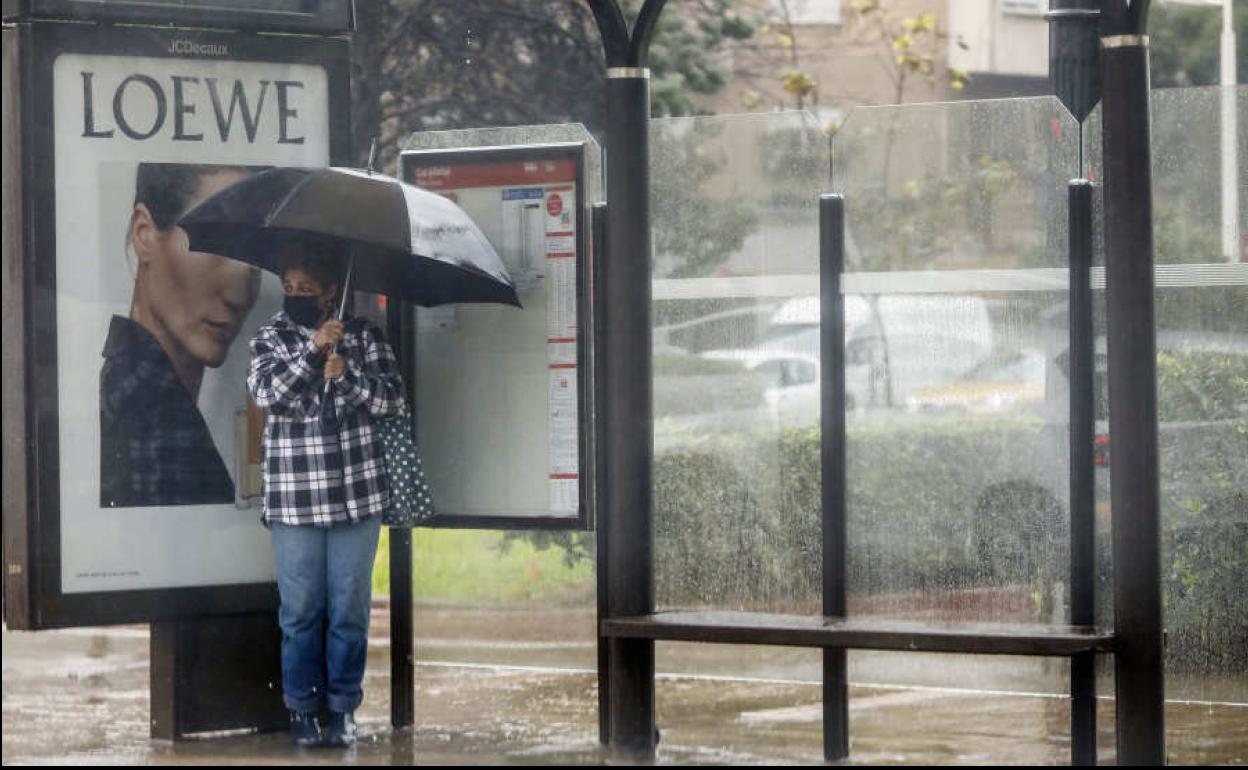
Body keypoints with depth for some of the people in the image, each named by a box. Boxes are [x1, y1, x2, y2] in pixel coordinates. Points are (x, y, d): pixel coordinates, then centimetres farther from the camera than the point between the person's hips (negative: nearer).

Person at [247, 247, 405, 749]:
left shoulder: (363, 337, 5)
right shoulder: (270, 339, 4)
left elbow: (393, 400, -2)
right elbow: (267, 392, -14)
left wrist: (346, 376, -17)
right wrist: (312, 351, -24)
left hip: (357, 496, 1)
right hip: (294, 500, 0)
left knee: (350, 609, 5)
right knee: (301, 611, 4)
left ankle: (343, 708, 15)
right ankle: (302, 708, 14)